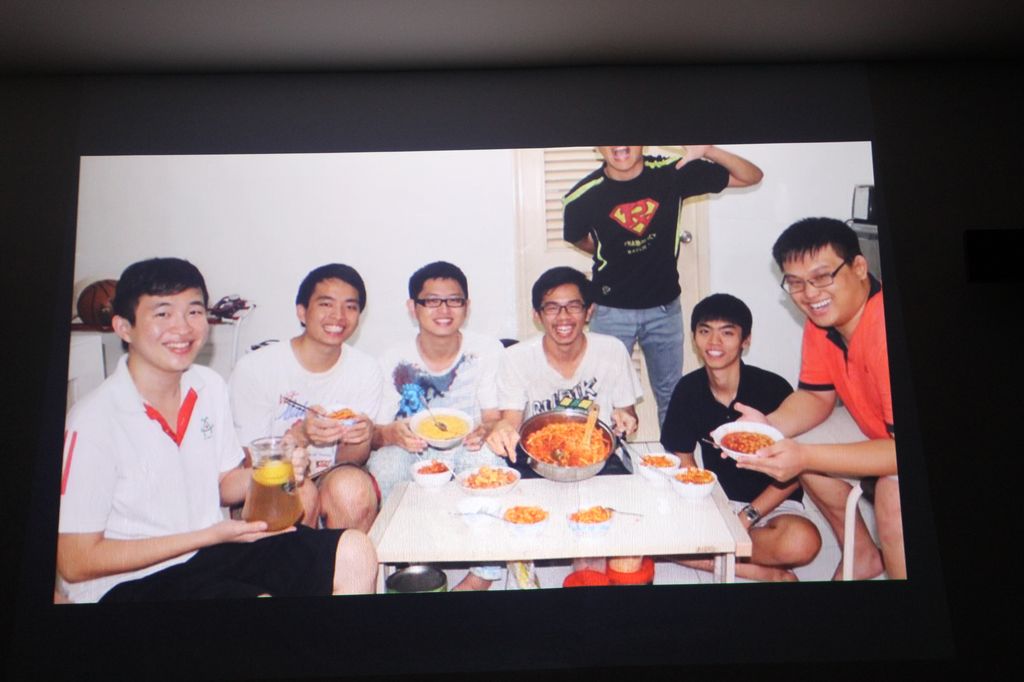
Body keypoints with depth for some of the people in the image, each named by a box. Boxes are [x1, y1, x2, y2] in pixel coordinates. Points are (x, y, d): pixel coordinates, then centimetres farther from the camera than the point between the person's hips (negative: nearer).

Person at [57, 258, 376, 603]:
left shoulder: (211, 387, 1)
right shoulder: (94, 422, -19)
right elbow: (75, 563, -14)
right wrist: (210, 535, -16)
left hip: (211, 549, 7)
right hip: (133, 581, -6)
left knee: (353, 552, -12)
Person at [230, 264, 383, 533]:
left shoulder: (366, 370, -3)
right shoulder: (254, 368, -10)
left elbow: (351, 460, 0)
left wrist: (362, 436, -24)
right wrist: (300, 434, -29)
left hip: (331, 477, 2)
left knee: (353, 485, -31)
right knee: (300, 493, -33)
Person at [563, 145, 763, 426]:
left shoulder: (672, 172, -11)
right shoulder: (583, 196, -13)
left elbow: (752, 176, -8)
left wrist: (708, 151, -24)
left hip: (665, 307, 2)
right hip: (611, 310, -1)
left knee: (671, 397, 16)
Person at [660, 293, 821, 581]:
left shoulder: (773, 389, -15)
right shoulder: (688, 390, -5)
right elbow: (684, 459, 6)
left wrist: (747, 517, -17)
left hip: (770, 503, -3)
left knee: (802, 541, -37)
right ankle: (766, 572, -14)